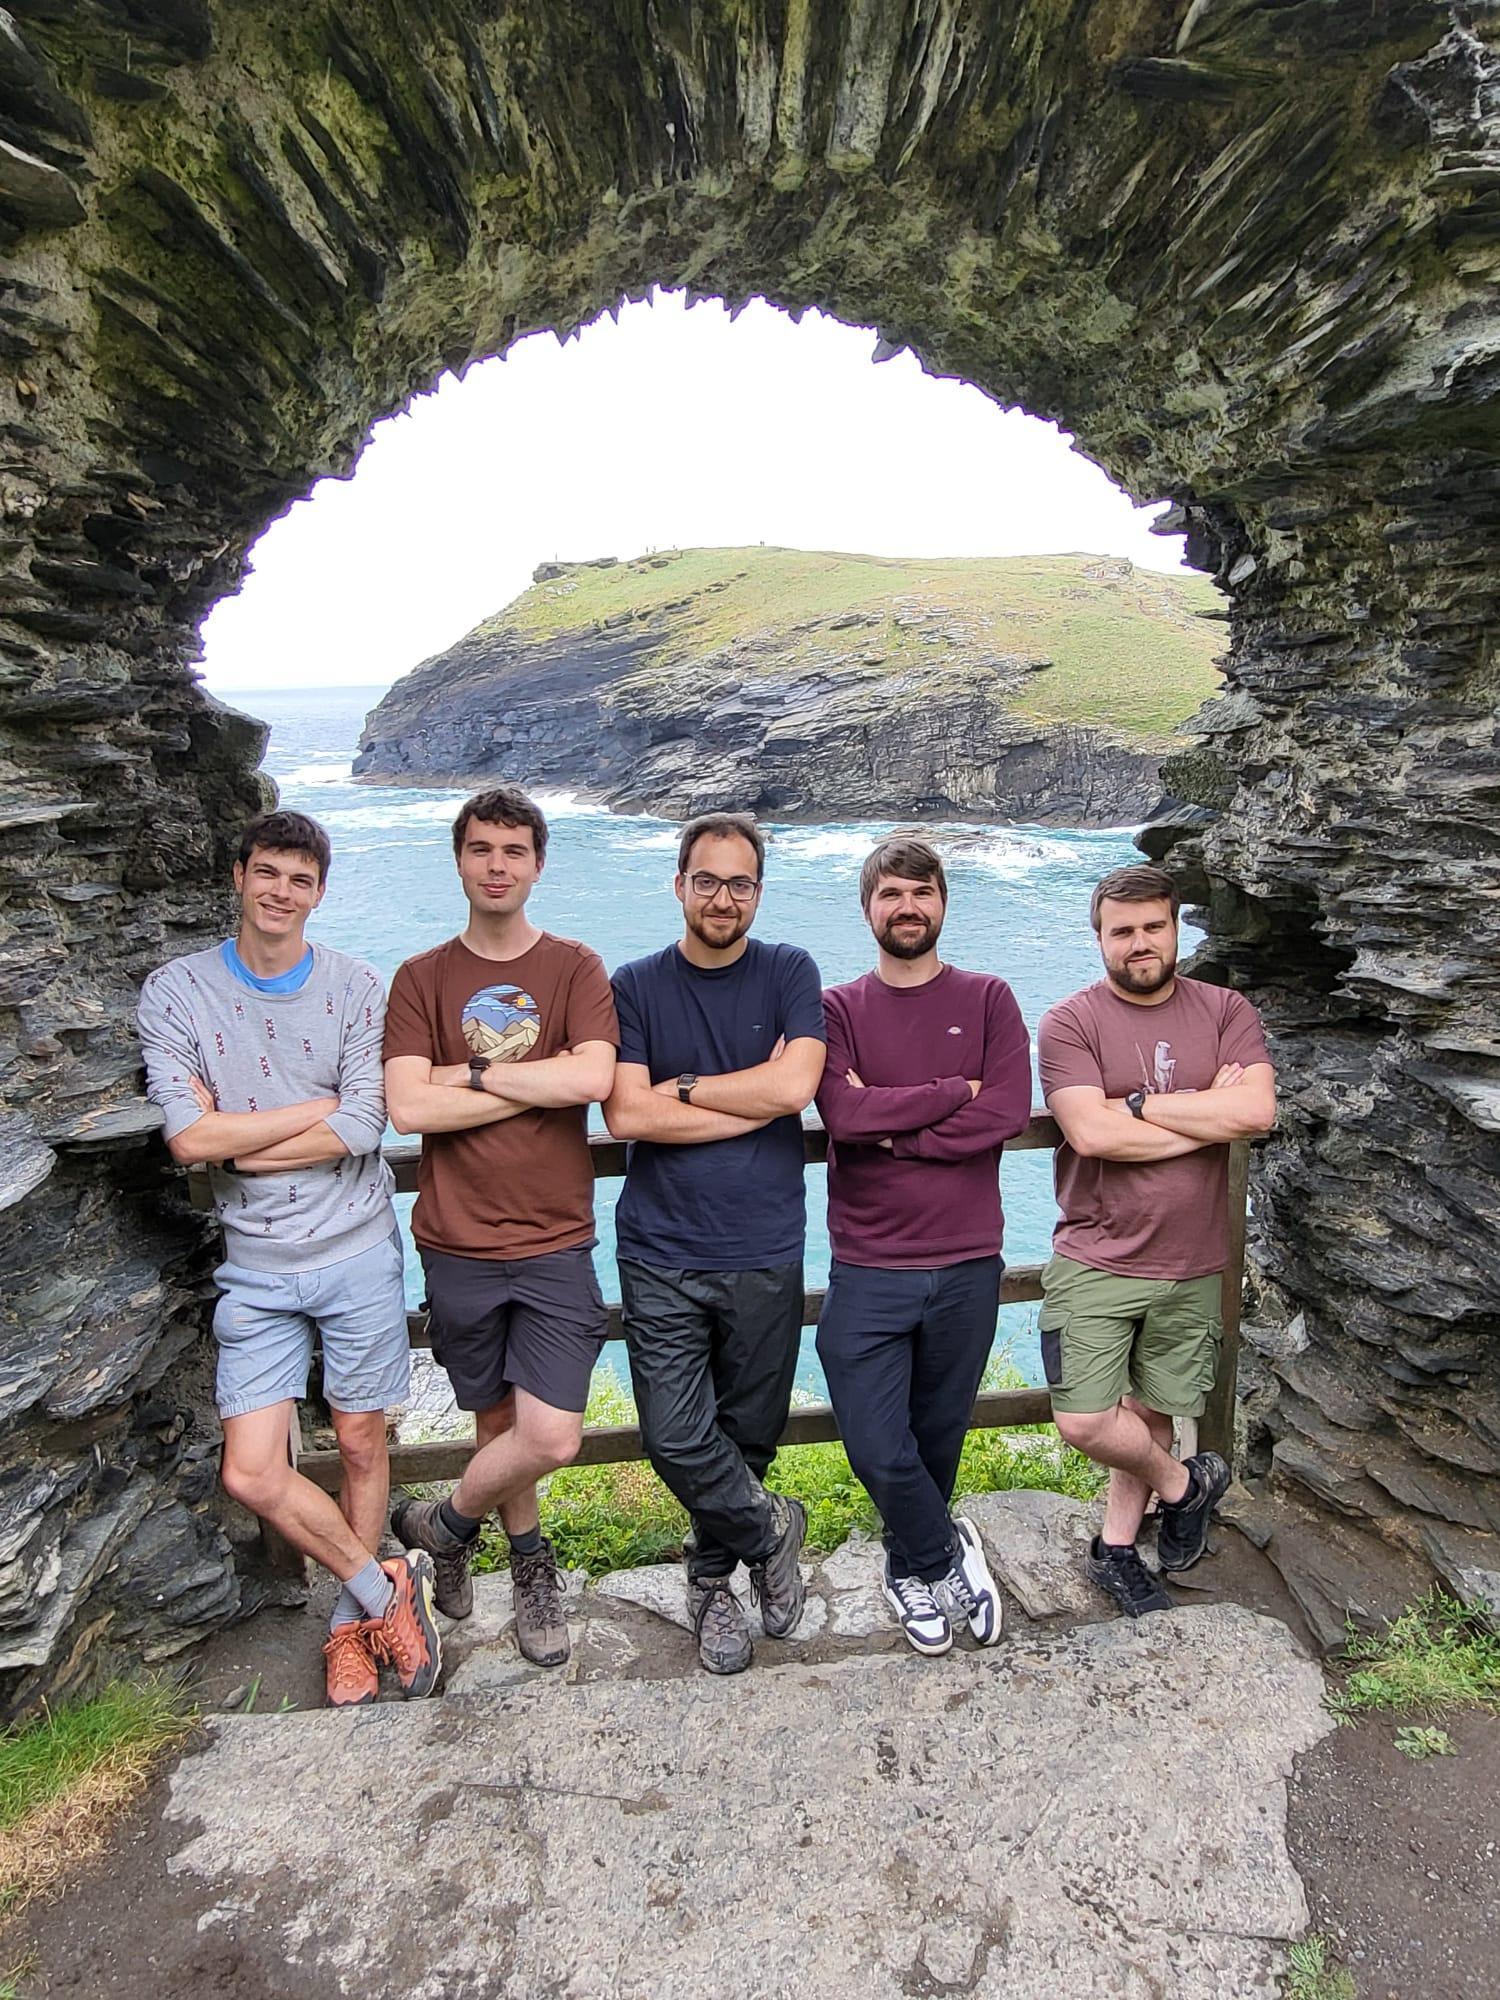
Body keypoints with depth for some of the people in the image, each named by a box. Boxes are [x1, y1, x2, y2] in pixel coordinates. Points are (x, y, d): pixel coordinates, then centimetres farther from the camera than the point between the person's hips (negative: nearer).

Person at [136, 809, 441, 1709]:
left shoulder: (356, 987, -5)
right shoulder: (176, 992, -3)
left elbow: (364, 1128, -14)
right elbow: (188, 1135, -14)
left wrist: (236, 1148, -12)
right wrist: (318, 1107, -12)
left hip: (358, 1253, 0)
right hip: (257, 1269, 1)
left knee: (362, 1444, 11)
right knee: (251, 1475, -2)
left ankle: (356, 1617, 34)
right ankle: (389, 1586, 20)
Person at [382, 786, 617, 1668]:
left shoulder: (574, 967, 0)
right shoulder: (422, 979, 1)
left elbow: (592, 1079, -17)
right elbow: (409, 1107, -12)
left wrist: (470, 1073, -12)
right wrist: (540, 1085, -12)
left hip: (555, 1243, -1)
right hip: (459, 1247, 1)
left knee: (552, 1439, -5)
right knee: (498, 1422, 14)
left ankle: (445, 1522, 24)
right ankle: (530, 1560, 41)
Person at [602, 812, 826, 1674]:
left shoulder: (790, 974, 2)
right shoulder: (636, 986, 2)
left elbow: (794, 1086, -14)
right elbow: (626, 1115, -11)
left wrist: (683, 1089, -7)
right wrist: (753, 1102, -11)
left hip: (765, 1255, 0)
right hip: (662, 1255, 0)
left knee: (748, 1438, 12)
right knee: (677, 1440, -5)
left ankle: (715, 1579, 37)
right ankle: (771, 1530, 24)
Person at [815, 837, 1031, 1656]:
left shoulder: (987, 999, 3)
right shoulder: (838, 1008, 2)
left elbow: (1008, 1114, -12)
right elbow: (843, 1114, -14)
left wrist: (891, 1129, -12)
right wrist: (954, 1092, -11)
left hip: (966, 1265, 1)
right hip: (868, 1271, 0)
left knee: (937, 1438, 15)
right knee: (877, 1451, -3)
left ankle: (914, 1569, 42)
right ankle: (950, 1555, 27)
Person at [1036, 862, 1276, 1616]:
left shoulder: (1226, 1012, 2)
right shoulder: (1070, 1023, -8)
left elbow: (1257, 1111, -14)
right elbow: (1091, 1134, -21)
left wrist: (1142, 1105, -15)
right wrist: (1207, 1116, -13)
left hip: (1192, 1266, 3)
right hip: (1095, 1263, -2)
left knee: (1151, 1412, 15)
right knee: (1084, 1421, -8)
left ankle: (1116, 1546, 37)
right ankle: (1185, 1481, 22)